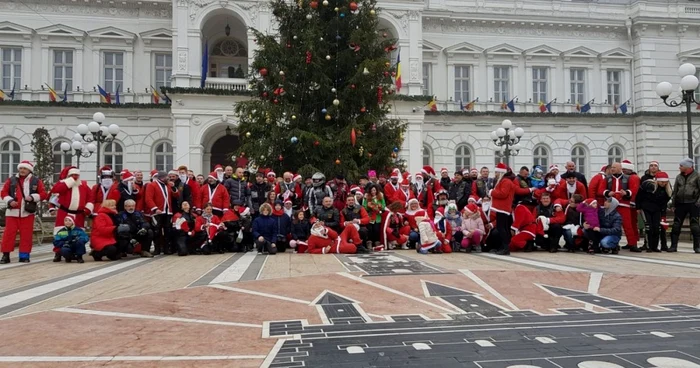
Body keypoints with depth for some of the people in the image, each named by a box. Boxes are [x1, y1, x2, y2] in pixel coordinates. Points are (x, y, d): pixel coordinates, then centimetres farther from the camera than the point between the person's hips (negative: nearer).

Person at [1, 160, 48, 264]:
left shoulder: (36, 181, 4)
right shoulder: (11, 180, 8)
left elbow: (44, 194, 2)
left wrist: (33, 197, -14)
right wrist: (9, 200, -9)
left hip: (27, 212, -1)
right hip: (12, 211, 1)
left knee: (26, 234, 2)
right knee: (9, 233, -1)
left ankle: (24, 255, 10)